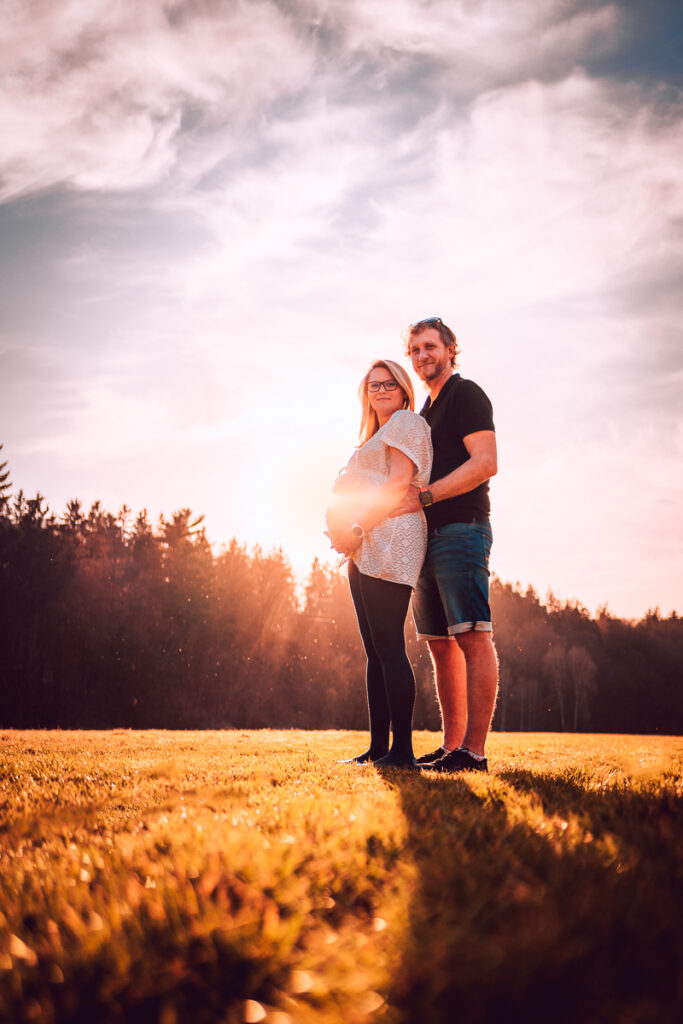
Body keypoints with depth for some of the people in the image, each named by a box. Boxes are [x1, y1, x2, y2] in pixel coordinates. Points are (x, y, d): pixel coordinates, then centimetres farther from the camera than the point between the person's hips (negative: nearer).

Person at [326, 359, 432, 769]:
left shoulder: (407, 422, 2)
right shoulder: (377, 438, 30)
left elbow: (400, 481, -12)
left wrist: (359, 528, -17)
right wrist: (347, 532, 11)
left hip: (389, 542, -10)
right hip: (366, 551, 10)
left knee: (389, 646, -13)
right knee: (375, 651, 7)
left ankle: (402, 750, -12)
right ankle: (378, 747, 9)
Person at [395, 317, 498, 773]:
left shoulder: (466, 394, -2)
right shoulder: (427, 411, 25)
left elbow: (486, 463, -15)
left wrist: (424, 496, -19)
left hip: (461, 529, -9)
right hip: (429, 538, 10)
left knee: (473, 637, -13)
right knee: (441, 645, 8)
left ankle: (474, 752, -14)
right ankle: (452, 747, 12)